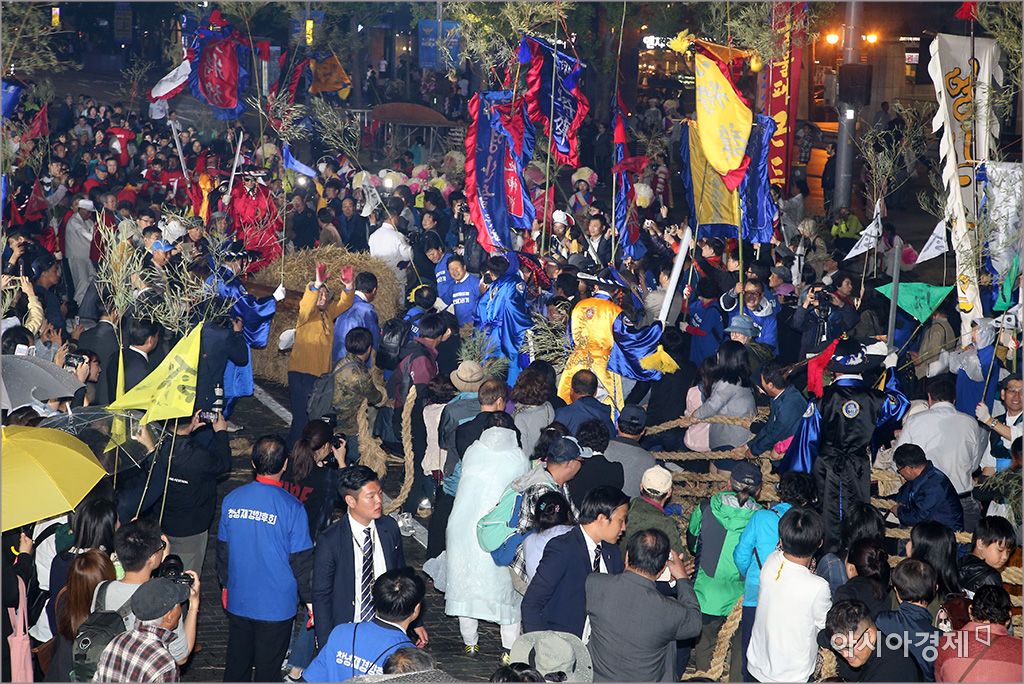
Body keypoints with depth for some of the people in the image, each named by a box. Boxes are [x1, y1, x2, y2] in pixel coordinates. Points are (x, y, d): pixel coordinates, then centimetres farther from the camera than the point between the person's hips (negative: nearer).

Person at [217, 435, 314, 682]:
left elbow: (222, 549, 5)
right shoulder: (292, 508, -18)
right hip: (276, 606, -4)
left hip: (238, 600, 4)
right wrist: (309, 599, 2)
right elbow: (301, 561, -12)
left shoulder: (232, 500, -6)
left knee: (236, 664, 18)